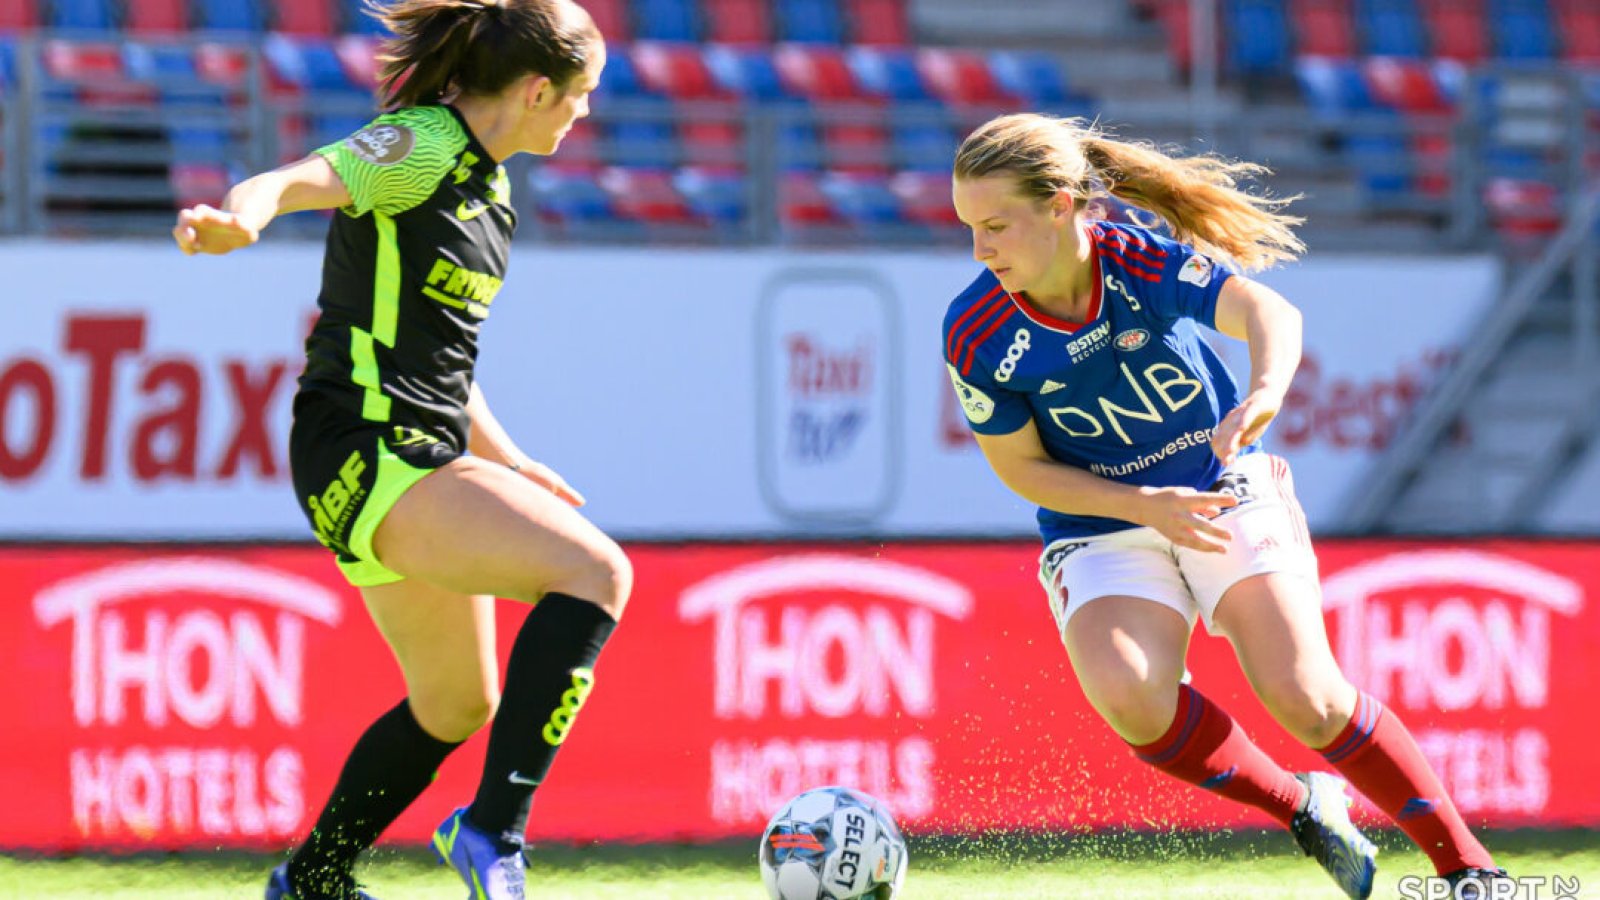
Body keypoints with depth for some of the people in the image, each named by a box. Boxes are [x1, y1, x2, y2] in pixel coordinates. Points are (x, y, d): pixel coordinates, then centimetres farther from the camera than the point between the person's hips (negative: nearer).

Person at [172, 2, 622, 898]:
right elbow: (291, 181, -30)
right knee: (596, 573, -24)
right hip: (367, 457, -10)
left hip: (421, 462, 10)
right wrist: (241, 218, -52)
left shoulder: (489, 183, 17)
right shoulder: (422, 146, -12)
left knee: (457, 705, 21)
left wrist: (505, 462, 27)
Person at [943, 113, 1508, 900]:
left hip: (1224, 490, -1)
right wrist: (1146, 505, -20)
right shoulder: (977, 336, -17)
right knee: (1129, 702, -28)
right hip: (1100, 526, 1)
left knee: (1305, 700, -17)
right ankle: (1302, 809, -3)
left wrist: (1264, 393, -62)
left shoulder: (1143, 264, -22)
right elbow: (1022, 468, -6)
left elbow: (1267, 312, -39)